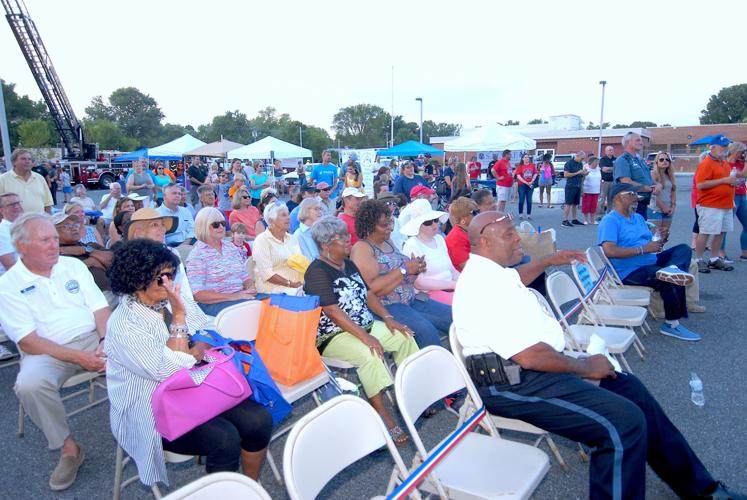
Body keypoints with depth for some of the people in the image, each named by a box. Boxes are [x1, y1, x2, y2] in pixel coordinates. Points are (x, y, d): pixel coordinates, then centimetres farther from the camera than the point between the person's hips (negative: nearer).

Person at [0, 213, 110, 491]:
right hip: (48, 351, -2)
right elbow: (28, 342, -10)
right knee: (29, 385, -33)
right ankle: (68, 448, -11)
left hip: (93, 338, 3)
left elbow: (101, 309, 4)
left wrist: (106, 341, -16)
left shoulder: (74, 266, 8)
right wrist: (78, 358, -21)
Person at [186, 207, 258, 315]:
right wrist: (232, 297, -20)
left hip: (241, 295, 7)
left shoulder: (231, 247, 18)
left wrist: (251, 288, -5)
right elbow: (197, 294, -11)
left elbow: (245, 276, 20)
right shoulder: (196, 255, -3)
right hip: (213, 303, -7)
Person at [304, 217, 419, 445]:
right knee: (370, 355, -33)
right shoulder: (317, 271, -15)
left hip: (365, 325, 9)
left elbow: (367, 293, 13)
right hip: (332, 336, -9)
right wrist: (365, 337, -27)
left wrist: (388, 318, -1)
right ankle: (383, 415, -20)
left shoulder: (349, 264, 13)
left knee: (404, 337, -3)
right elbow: (332, 311, -22)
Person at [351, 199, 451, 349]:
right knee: (425, 329, -31)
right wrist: (404, 270, -17)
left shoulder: (388, 242, 15)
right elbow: (371, 289, -22)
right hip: (384, 306, -8)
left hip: (411, 300, 9)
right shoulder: (361, 249, -10)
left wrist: (415, 269, 1)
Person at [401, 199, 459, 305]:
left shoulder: (439, 239, 16)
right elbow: (419, 283, -15)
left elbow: (452, 269, 17)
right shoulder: (412, 246, -8)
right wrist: (453, 284, -16)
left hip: (451, 288, 8)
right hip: (428, 294, -8)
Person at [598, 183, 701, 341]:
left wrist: (660, 241, -2)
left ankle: (672, 269, -30)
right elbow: (609, 251, -25)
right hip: (630, 272, -9)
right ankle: (672, 324, -11)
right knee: (672, 280, -24)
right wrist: (643, 249, -23)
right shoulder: (610, 221, -11)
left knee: (683, 249, -1)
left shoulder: (638, 218, 20)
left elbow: (649, 244, 22)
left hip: (652, 262, 9)